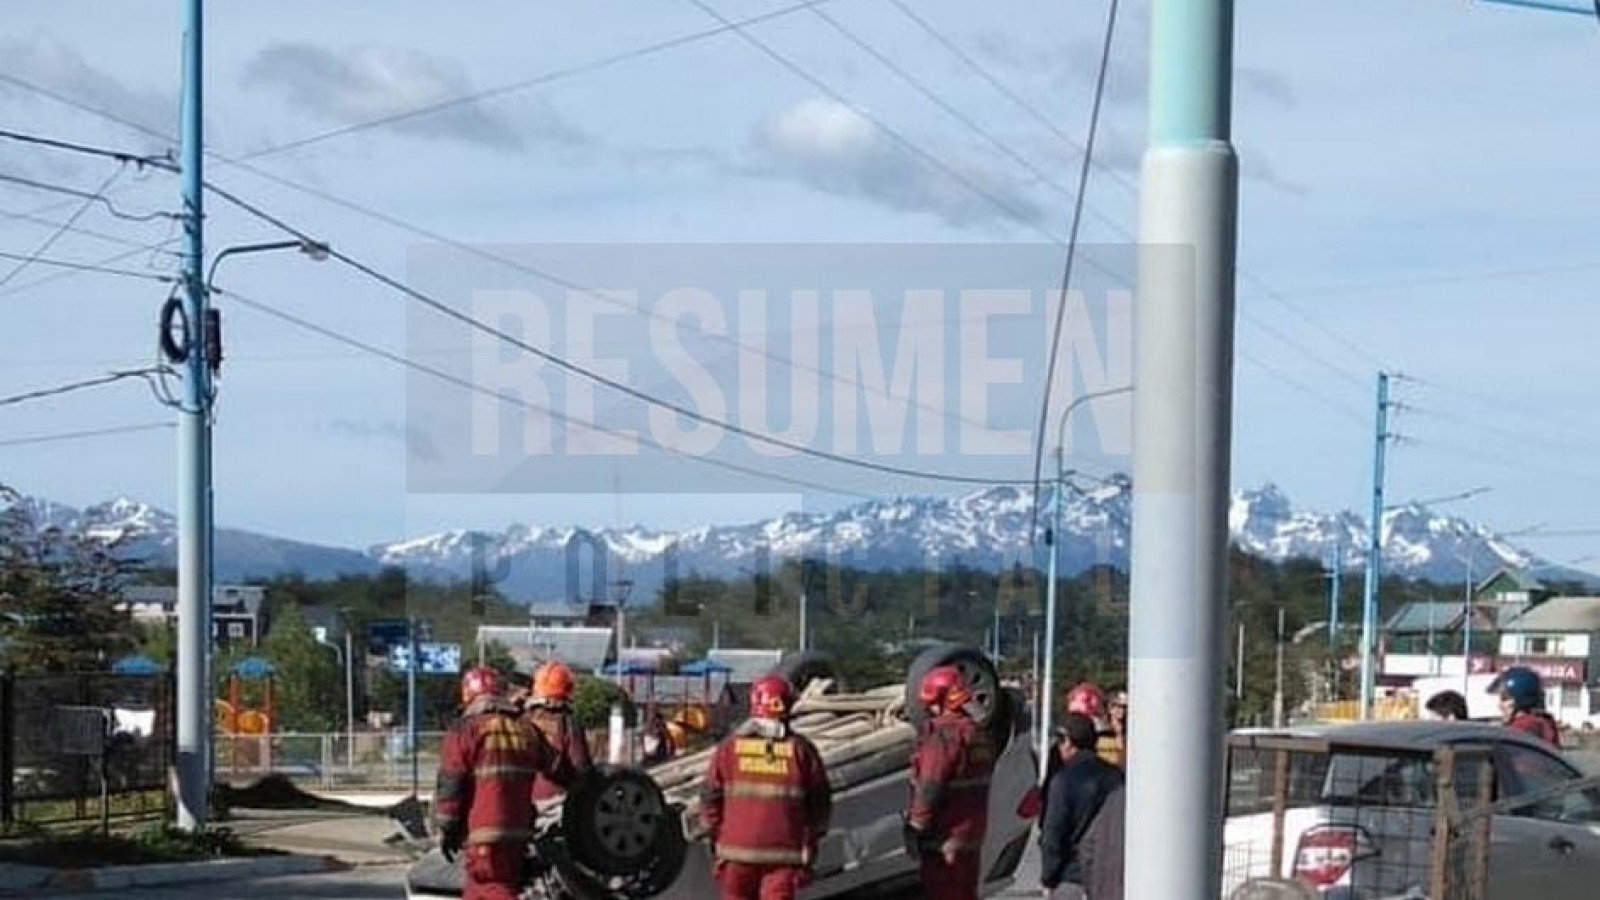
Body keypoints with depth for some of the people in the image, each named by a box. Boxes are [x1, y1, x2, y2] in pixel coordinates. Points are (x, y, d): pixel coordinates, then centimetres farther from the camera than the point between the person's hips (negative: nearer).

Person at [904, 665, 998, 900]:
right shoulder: (978, 734, 10)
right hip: (971, 836, 9)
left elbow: (930, 790, -21)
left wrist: (915, 829, -14)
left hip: (945, 839, -9)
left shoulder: (942, 735, -19)